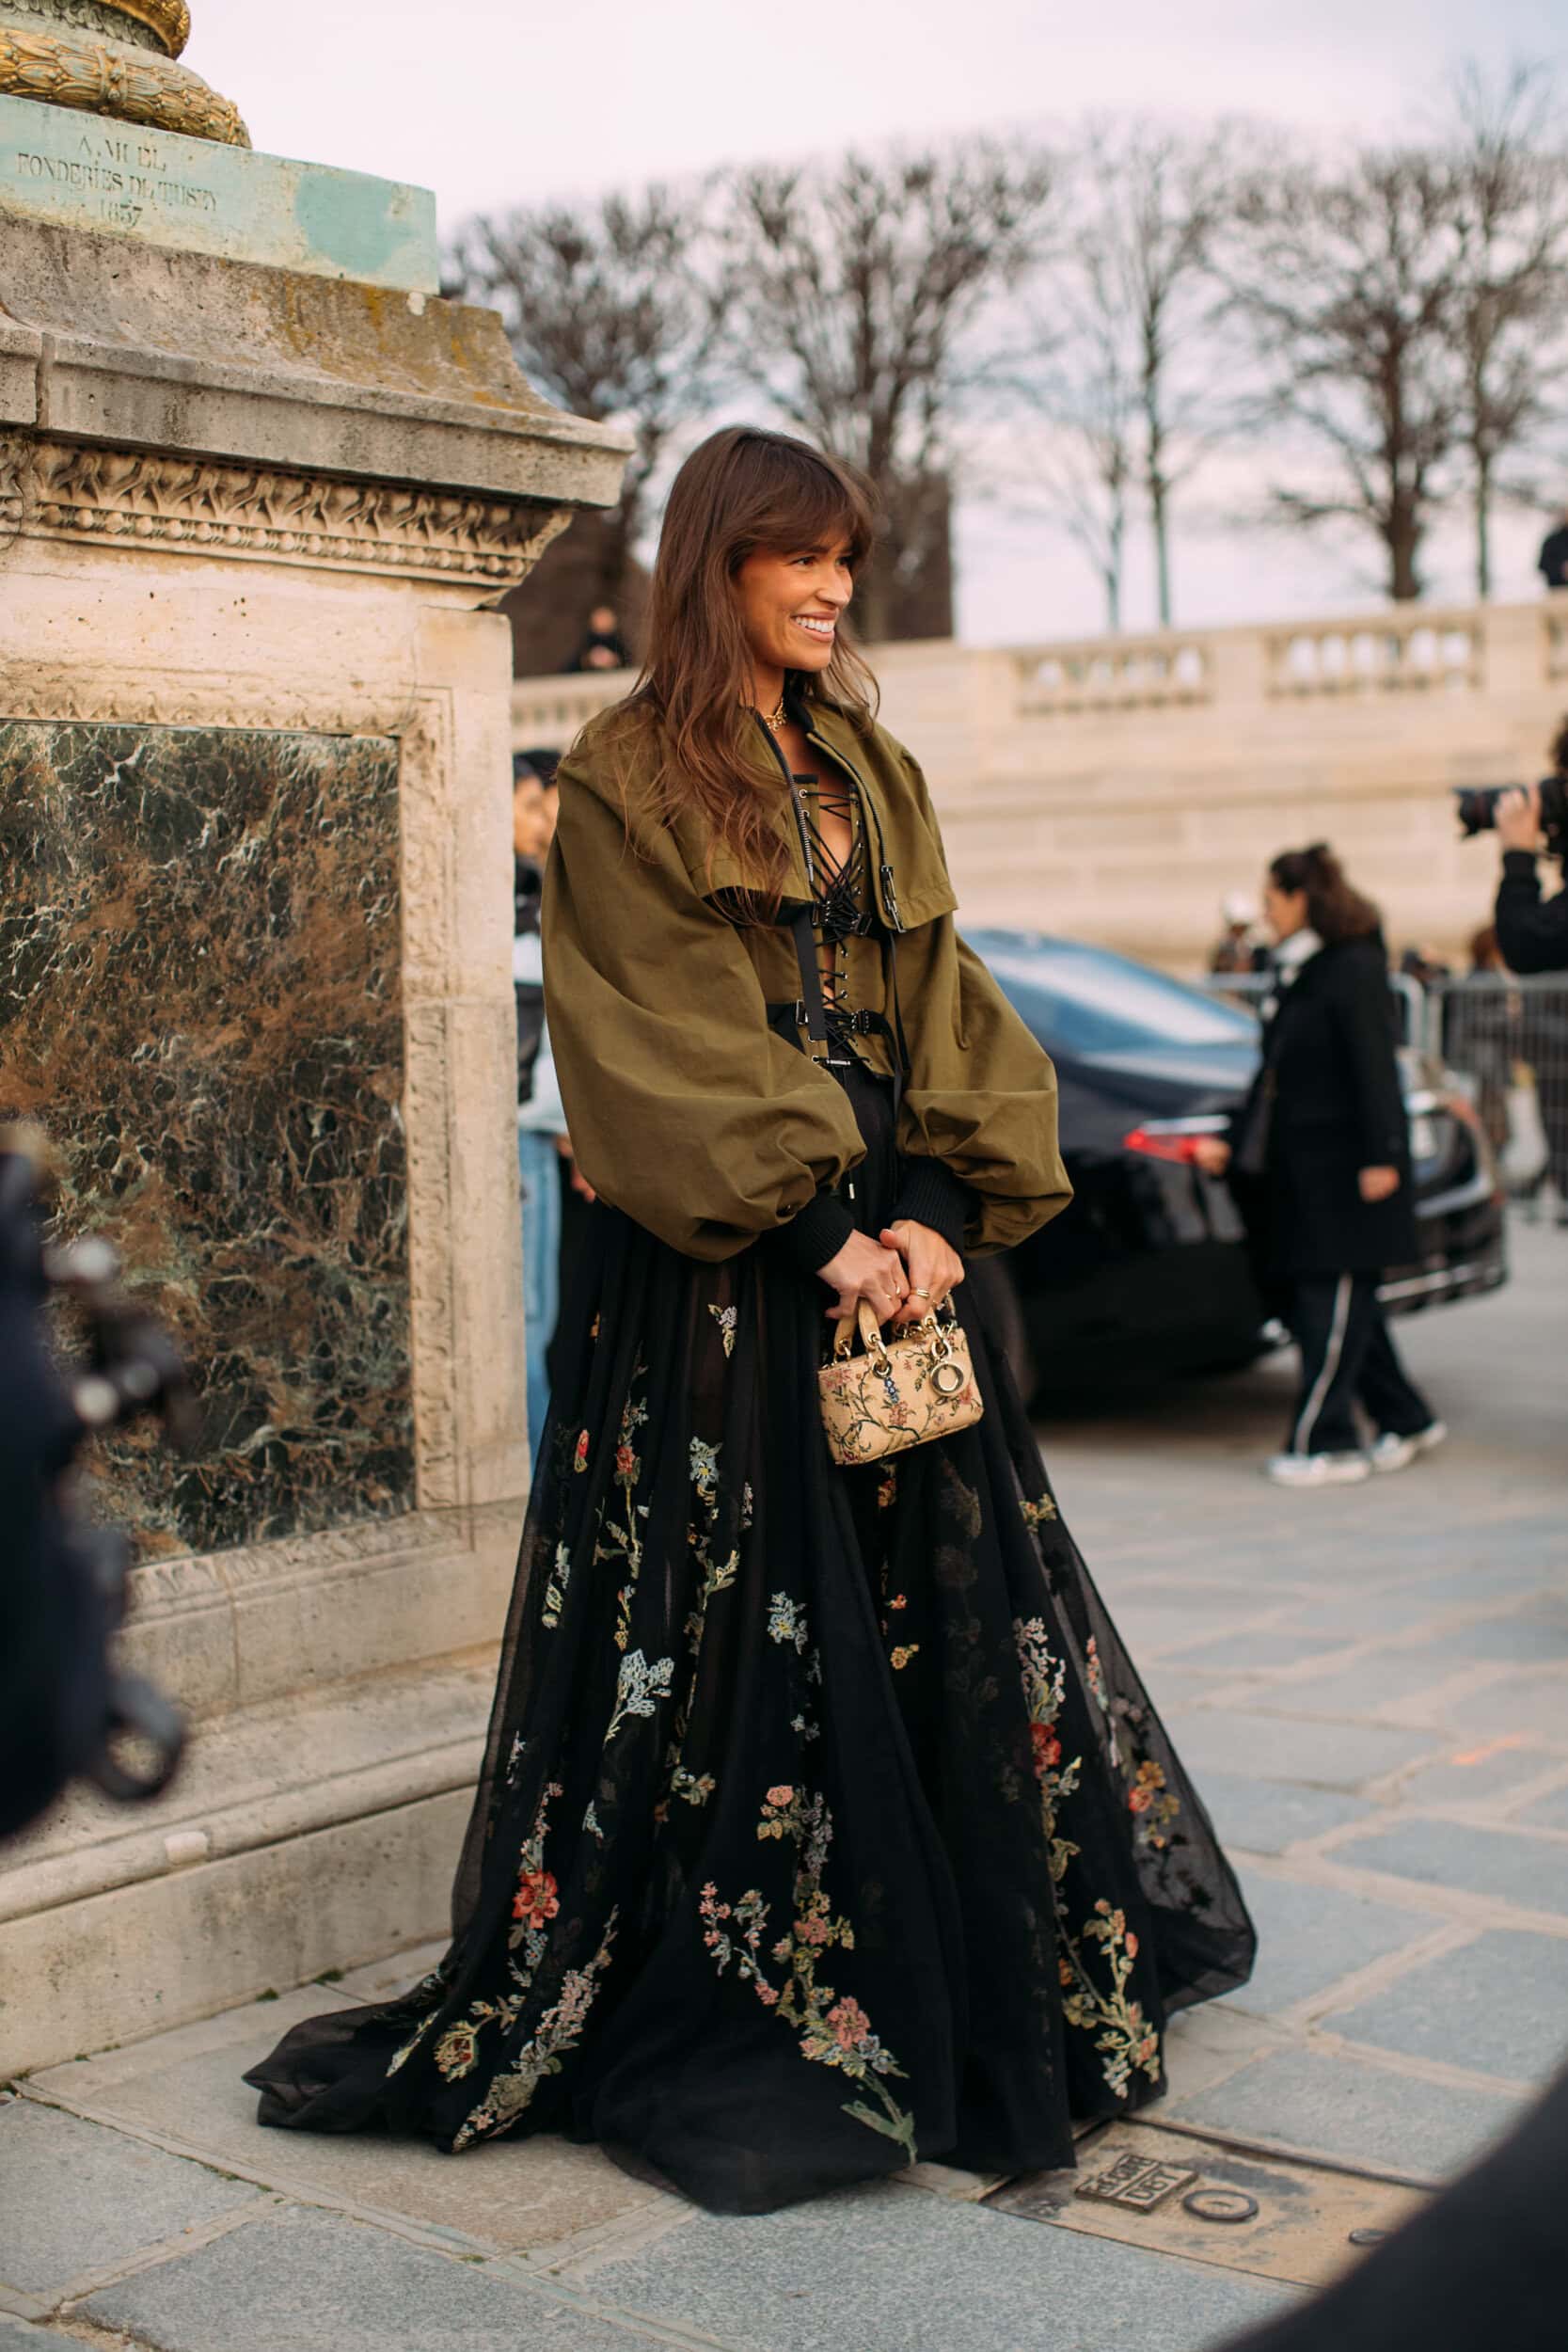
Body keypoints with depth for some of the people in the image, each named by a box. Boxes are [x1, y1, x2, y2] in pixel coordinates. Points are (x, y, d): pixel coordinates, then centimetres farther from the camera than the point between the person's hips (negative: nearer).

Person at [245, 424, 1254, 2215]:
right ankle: (721, 2020, 10)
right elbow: (672, 1044, -10)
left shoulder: (871, 773, 17)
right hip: (717, 1265, -6)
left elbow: (939, 1000, 11)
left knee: (940, 1591, 8)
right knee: (744, 1616, -3)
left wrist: (939, 1204, -5)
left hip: (890, 1228, 6)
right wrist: (819, 1226, -17)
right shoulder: (627, 779, -2)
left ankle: (980, 1983, 22)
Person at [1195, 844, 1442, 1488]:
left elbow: (1375, 1070, -15)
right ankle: (1406, 1418, 22)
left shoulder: (1353, 970, -11)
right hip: (1300, 1169, 9)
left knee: (1332, 1302, -5)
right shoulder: (1297, 974, 16)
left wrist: (1381, 1157, -19)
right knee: (1342, 1305, 12)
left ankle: (1323, 1442, -1)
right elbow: (1273, 1075, 20)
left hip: (1344, 1169, -9)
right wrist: (1230, 1143, 19)